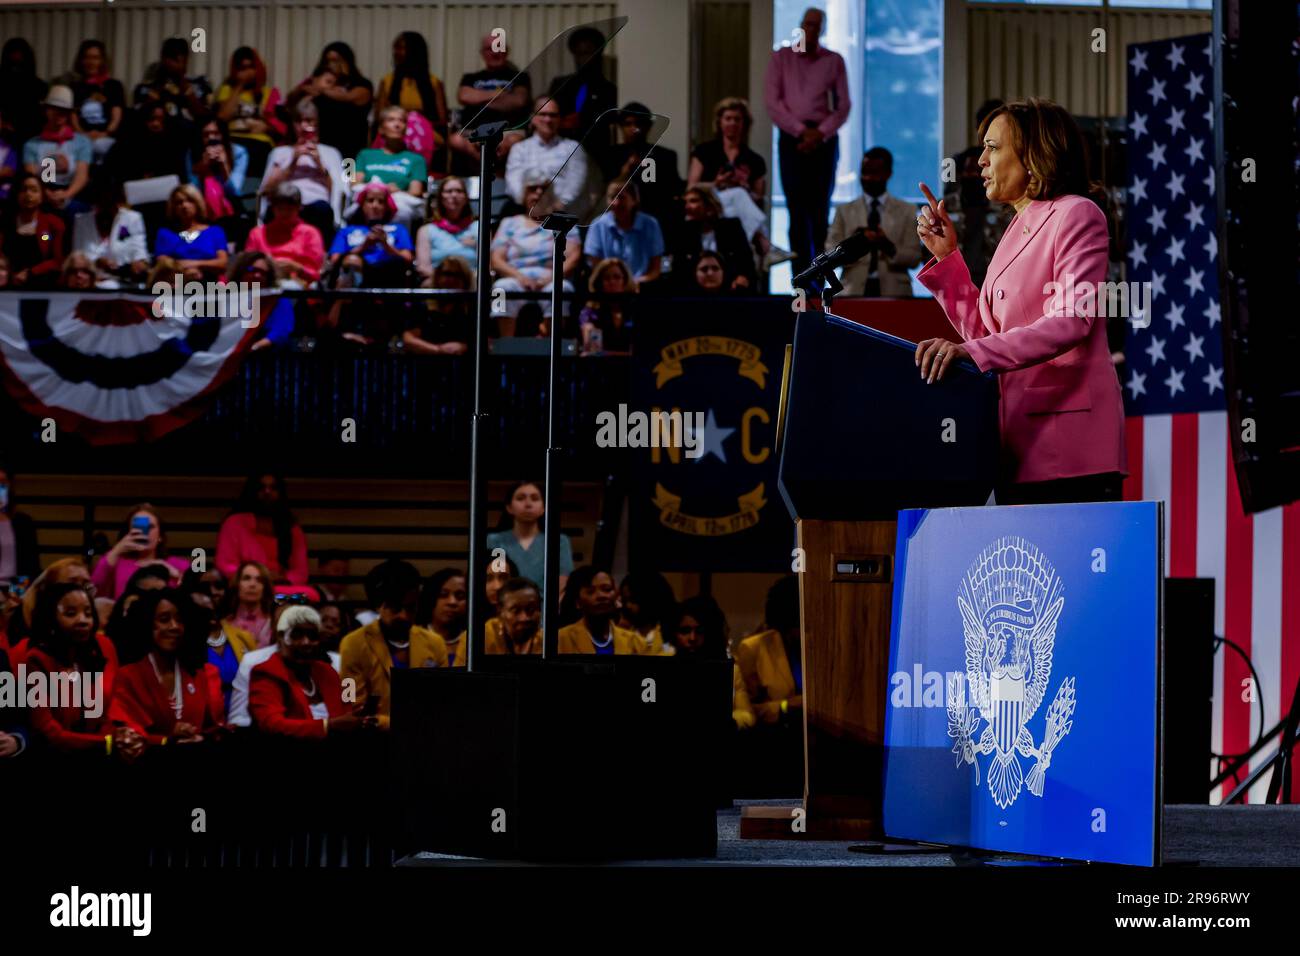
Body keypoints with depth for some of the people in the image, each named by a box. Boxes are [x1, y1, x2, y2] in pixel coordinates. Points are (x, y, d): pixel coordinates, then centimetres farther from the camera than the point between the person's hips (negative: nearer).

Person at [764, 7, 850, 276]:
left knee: (820, 210, -3)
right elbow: (772, 101, 0)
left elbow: (842, 105, 4)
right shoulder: (781, 57, 7)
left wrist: (820, 133, -10)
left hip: (824, 139, 0)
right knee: (797, 210, -6)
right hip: (791, 138, 0)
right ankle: (801, 280, -7)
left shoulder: (834, 61, 8)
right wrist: (801, 131, -9)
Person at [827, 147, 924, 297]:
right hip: (854, 291, 0)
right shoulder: (845, 211, 15)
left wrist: (889, 247, -11)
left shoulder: (907, 210, 14)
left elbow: (915, 258, 7)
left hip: (894, 292, 0)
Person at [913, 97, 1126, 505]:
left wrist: (974, 352, -26)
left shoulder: (1076, 215, -4)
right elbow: (983, 331, 21)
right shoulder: (1018, 229, 22)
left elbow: (1072, 322, -18)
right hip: (1021, 443, 8)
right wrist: (946, 257, 13)